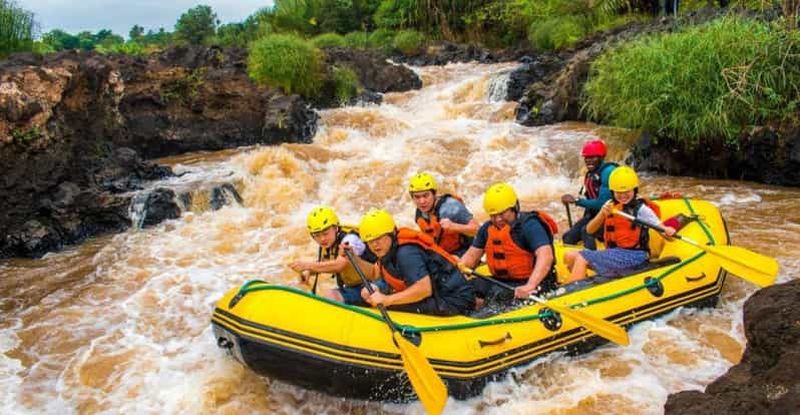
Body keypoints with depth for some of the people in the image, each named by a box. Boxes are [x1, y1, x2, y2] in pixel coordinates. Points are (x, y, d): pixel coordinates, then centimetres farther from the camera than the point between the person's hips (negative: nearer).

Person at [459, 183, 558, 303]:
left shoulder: (530, 225, -14)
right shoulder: (488, 228, 8)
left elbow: (546, 257, -27)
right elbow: (472, 255, 12)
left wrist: (529, 286, -40)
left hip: (535, 283, -6)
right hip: (501, 281, 7)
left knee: (498, 293, -33)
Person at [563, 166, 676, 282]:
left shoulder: (641, 208, -6)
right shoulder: (610, 205, 9)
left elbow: (661, 228, -9)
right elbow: (589, 229, 1)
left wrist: (668, 231, -32)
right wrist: (602, 214, -17)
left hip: (632, 256, -7)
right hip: (614, 253, 7)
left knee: (581, 258, -21)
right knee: (570, 256, 1)